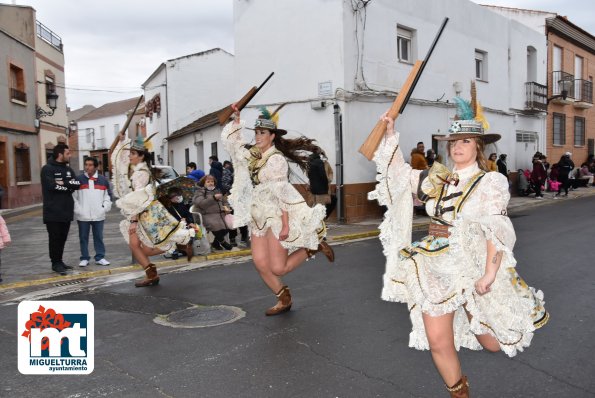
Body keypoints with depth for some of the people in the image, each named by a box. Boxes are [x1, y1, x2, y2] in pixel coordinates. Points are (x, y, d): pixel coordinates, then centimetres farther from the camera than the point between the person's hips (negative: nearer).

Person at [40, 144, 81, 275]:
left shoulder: (68, 169, 14)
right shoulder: (47, 169, -8)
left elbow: (77, 184, 1)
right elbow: (52, 186, -21)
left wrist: (64, 183, -13)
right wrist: (69, 187, -9)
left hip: (66, 210, 7)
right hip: (53, 211, -6)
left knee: (62, 238, 11)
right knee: (55, 238, -1)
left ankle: (59, 261, 20)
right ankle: (55, 263, 6)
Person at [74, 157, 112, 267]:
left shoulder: (103, 180, 8)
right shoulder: (78, 179, 3)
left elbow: (108, 196, 10)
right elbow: (73, 196, 1)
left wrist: (105, 208, -1)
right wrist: (77, 210, -7)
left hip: (98, 215, 1)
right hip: (82, 216, -1)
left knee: (99, 237, 8)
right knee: (83, 237, 7)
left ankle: (100, 257, 15)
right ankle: (84, 258, 15)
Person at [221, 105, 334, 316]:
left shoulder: (276, 159, -14)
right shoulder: (253, 156, 7)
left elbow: (283, 194, -19)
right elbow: (230, 140, 17)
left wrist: (285, 225, -23)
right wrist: (236, 119, 5)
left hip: (277, 216, -7)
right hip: (259, 217, 7)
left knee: (278, 268, -7)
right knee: (260, 263, -1)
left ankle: (313, 246, 14)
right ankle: (284, 299, 18)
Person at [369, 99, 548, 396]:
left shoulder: (490, 182, -7)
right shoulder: (438, 179, 6)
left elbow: (497, 232, -14)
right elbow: (400, 173, 14)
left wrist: (489, 274, -23)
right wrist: (391, 133, 7)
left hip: (473, 270, -3)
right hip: (436, 270, 4)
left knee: (492, 344, 9)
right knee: (437, 343, 2)